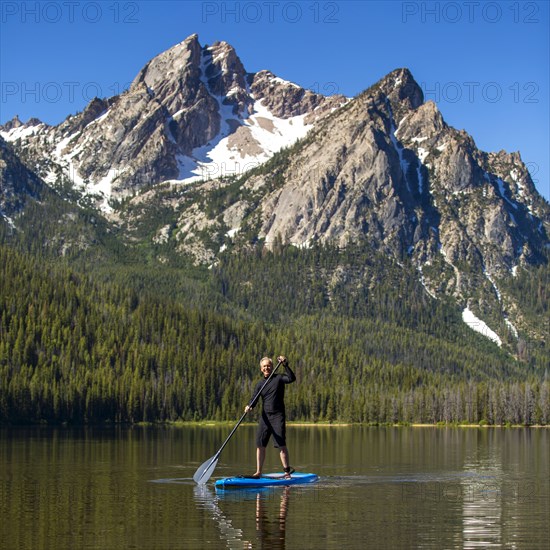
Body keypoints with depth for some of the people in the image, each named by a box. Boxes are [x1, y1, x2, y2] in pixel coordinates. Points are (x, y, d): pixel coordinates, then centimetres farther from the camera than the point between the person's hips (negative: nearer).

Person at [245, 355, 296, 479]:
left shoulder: (279, 378, 1)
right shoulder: (260, 384, 11)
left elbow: (292, 378, -18)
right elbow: (254, 400, 3)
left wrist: (285, 365, -26)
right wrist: (249, 407, -18)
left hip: (278, 416, -4)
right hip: (265, 416, 5)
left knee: (281, 444, -12)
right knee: (260, 445, 4)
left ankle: (287, 471, -11)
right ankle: (258, 472, 12)